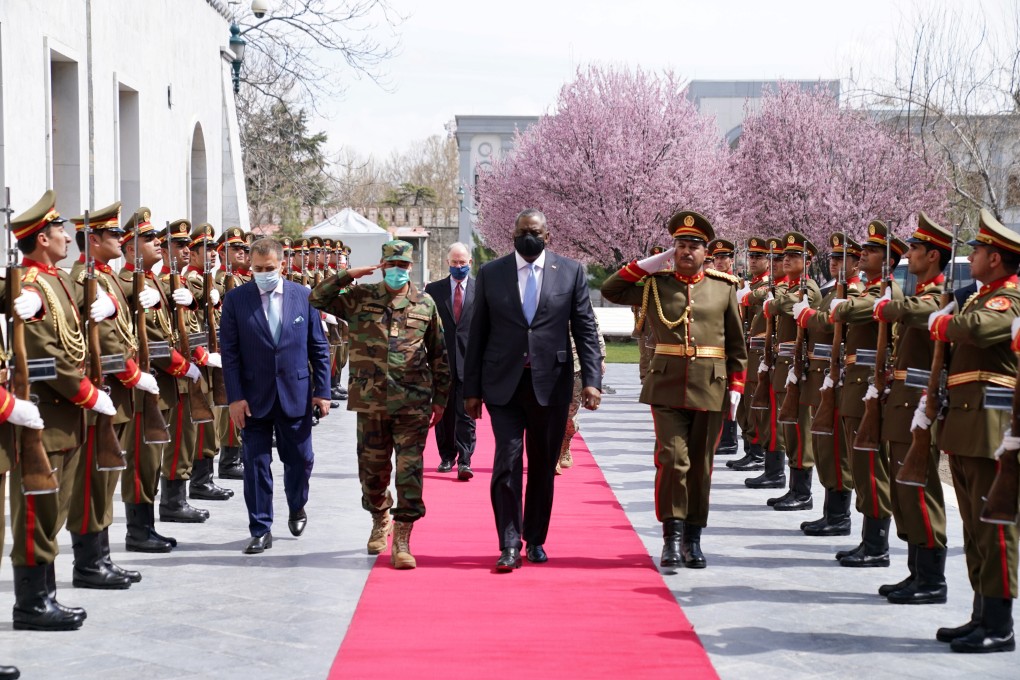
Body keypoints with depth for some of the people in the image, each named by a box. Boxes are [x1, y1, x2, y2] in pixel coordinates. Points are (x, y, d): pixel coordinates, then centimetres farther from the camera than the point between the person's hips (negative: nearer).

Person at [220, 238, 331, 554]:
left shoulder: (303, 296, 1)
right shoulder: (236, 299, -2)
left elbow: (318, 347, 5)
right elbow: (229, 351, -3)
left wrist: (322, 390, 0)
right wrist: (235, 397, -10)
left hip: (295, 394, 1)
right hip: (254, 397, -1)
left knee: (300, 459, 11)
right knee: (256, 464, 1)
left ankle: (297, 509, 39)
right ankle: (260, 530, 11)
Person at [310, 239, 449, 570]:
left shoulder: (425, 304, 6)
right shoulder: (360, 298, 6)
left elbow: (438, 354, 11)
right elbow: (317, 298, 2)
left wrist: (440, 398, 11)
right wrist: (348, 275, -8)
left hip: (413, 402, -1)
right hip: (370, 400, 1)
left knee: (410, 470, -7)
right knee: (372, 467, 11)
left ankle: (401, 540, -4)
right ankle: (380, 520, 37)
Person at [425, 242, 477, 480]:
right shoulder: (434, 289, 7)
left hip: (470, 360, -2)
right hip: (442, 360, 2)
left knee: (466, 413, -5)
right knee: (444, 412, 10)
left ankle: (464, 461, -4)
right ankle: (447, 456, 22)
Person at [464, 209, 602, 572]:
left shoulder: (571, 272, 4)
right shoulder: (491, 273, 5)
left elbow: (585, 329, 2)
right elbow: (478, 334, 6)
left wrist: (591, 379, -7)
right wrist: (471, 388, 4)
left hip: (551, 383, 1)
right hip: (503, 383, -1)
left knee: (544, 464, 8)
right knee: (507, 461, -9)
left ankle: (535, 539, 22)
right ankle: (510, 545, -5)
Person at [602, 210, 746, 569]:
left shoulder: (724, 287, 6)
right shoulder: (656, 285, 6)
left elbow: (737, 344, 9)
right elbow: (610, 290, 2)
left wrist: (735, 388, 3)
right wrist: (649, 263, 0)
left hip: (711, 389, 1)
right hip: (667, 386, -1)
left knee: (700, 465, 7)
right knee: (672, 459, -10)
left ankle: (693, 539, 16)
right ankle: (672, 536, -4)